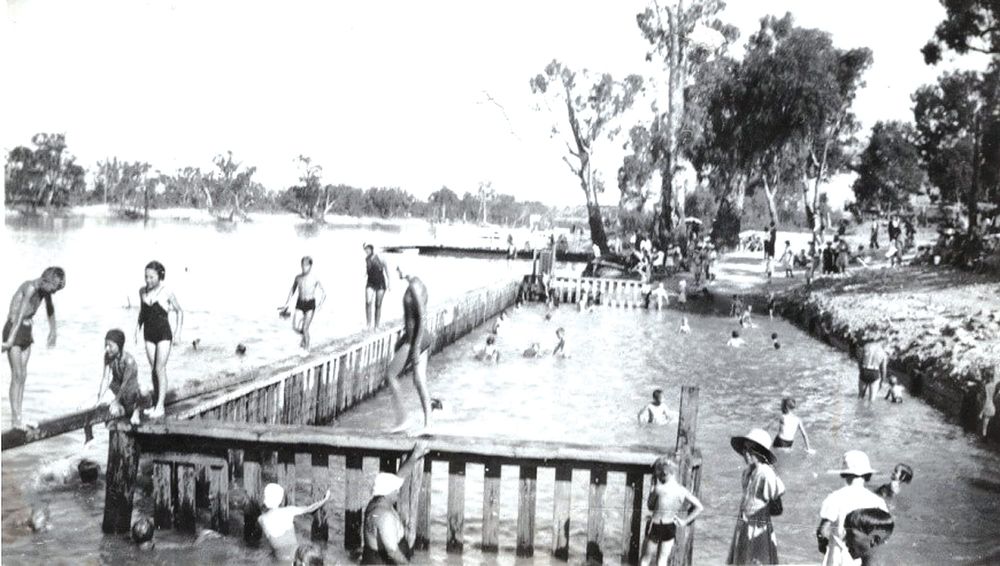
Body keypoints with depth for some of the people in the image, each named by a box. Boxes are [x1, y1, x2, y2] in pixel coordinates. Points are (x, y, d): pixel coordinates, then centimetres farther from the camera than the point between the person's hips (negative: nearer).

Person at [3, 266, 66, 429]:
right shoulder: (30, 288, -22)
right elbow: (20, 314, -32)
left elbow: (50, 309, 21)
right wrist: (10, 340, -39)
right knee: (17, 375, -8)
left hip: (26, 331, 8)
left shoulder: (45, 289, 3)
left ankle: (18, 417, 9)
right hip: (13, 329, -8)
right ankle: (15, 419, -5)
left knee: (23, 376, 6)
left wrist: (53, 331, 33)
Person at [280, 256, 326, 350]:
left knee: (305, 328, -6)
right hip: (300, 304, 3)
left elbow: (323, 293, -3)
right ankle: (305, 336, 27)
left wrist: (321, 303, -20)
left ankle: (306, 349, 11)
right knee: (295, 327, -6)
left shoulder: (315, 279, -7)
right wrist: (286, 305, 11)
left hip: (310, 304, -3)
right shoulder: (298, 277, 3)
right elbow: (292, 292, 13)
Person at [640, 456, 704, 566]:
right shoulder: (683, 490, -5)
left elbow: (650, 506, -3)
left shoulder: (659, 488, -18)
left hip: (655, 527, -4)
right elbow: (700, 507, -1)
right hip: (670, 527, 4)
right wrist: (685, 521, 2)